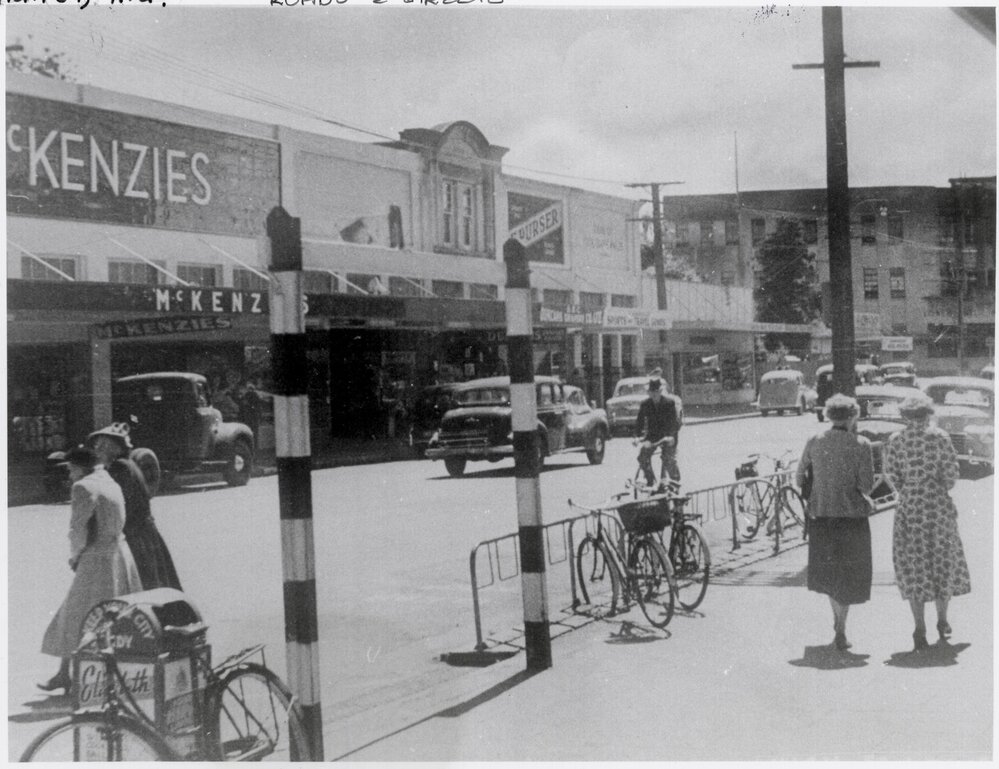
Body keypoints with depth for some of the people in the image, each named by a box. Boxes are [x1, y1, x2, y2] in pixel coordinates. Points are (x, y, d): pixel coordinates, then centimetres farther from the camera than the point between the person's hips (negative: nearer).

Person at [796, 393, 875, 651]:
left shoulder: (814, 442, 0)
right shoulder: (861, 445, -9)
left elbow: (800, 478, 3)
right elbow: (866, 486, -13)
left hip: (820, 514, 3)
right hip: (851, 514, -3)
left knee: (828, 569, 22)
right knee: (849, 572, 9)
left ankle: (837, 618, 33)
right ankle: (840, 631, 4)